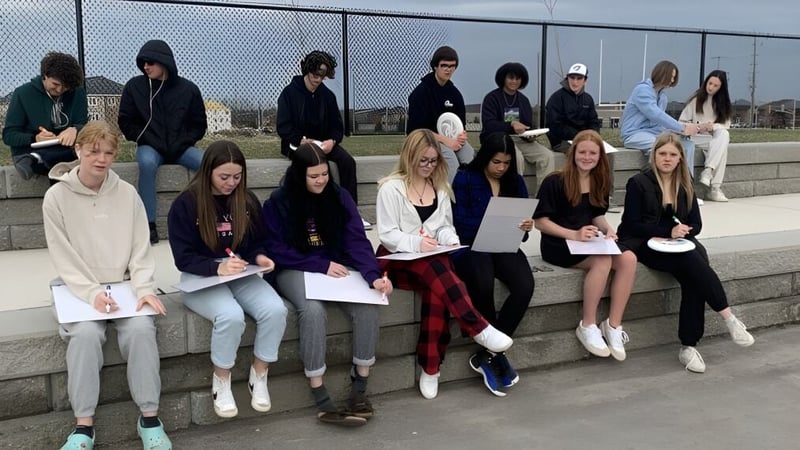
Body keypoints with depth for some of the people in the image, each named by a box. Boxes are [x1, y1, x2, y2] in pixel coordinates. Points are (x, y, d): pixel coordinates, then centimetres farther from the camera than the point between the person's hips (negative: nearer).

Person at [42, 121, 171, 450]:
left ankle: (149, 418, -15)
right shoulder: (56, 197, -4)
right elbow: (64, 259, -7)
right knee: (85, 333, -30)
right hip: (79, 290, -1)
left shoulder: (127, 194, 2)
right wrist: (92, 293, -21)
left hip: (124, 286, 1)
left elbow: (140, 249, 2)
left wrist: (144, 288, -14)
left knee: (141, 328, -26)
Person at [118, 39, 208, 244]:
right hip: (150, 147, -1)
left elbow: (199, 125, 7)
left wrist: (182, 143, -9)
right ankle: (149, 223, -29)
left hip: (181, 148, 1)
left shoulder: (188, 89, 0)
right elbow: (126, 122, 4)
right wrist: (147, 140, -9)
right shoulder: (134, 86, -2)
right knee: (147, 163, -37)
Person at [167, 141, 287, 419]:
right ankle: (221, 381, -9)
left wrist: (259, 257, -8)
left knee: (276, 310, -26)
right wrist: (218, 267, -26)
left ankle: (259, 376, -4)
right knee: (231, 316, -35)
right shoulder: (186, 204, -8)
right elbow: (183, 258, -10)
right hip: (201, 279, -4)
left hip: (242, 276, 4)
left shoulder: (248, 201, 6)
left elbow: (258, 242, 15)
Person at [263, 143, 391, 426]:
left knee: (367, 306, -25)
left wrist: (373, 275, -25)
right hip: (296, 271, -3)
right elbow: (276, 249, -9)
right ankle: (320, 399, -26)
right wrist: (321, 265, -17)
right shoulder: (278, 202, -6)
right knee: (313, 310, -34)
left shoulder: (340, 197, 1)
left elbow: (357, 241, -7)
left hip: (338, 267, 3)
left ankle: (359, 387, -9)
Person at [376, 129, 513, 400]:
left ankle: (430, 368, -27)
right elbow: (388, 234, -9)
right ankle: (479, 328, -36)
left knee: (436, 289, -32)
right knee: (436, 269, -38)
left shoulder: (440, 186, 13)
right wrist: (416, 243, -26)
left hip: (433, 258, 4)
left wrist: (450, 241, -11)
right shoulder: (391, 187, -4)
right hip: (398, 259, -3)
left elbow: (445, 225, 12)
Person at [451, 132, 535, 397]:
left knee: (525, 285, -29)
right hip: (472, 247, -3)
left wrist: (526, 226, -12)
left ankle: (486, 354, -18)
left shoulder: (515, 182, 15)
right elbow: (461, 224, -6)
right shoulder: (465, 179, 2)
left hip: (504, 247, 4)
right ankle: (496, 353, -14)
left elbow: (524, 218, 12)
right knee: (483, 285, -37)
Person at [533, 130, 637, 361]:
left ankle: (613, 324, -13)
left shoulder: (600, 183, 10)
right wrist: (574, 235, -23)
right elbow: (541, 221, -13)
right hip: (558, 244, -6)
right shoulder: (554, 182, -11)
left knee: (628, 258, -21)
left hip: (588, 241, 6)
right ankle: (588, 326, -17)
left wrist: (608, 229, -4)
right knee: (602, 261, -32)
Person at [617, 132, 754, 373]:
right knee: (693, 261, -32)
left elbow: (696, 224, 11)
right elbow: (633, 225, -9)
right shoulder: (638, 183, -3)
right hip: (644, 246, -4)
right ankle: (729, 319, -26)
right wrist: (669, 231, -19)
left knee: (693, 277, -28)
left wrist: (683, 231, -12)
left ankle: (688, 347, -24)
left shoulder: (685, 186, 12)